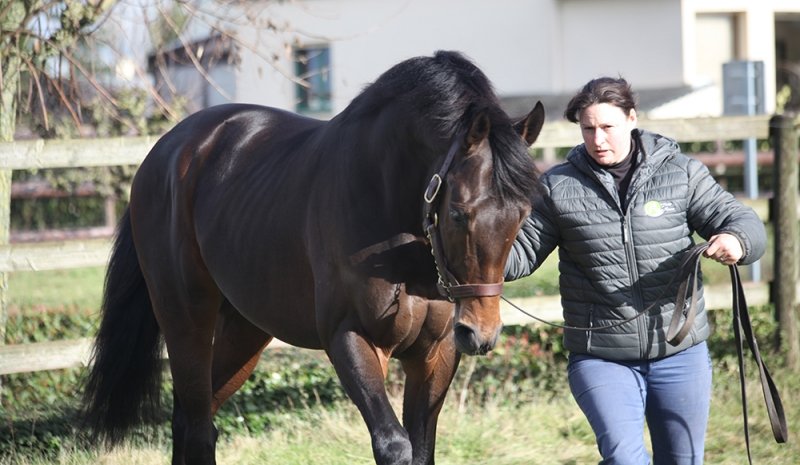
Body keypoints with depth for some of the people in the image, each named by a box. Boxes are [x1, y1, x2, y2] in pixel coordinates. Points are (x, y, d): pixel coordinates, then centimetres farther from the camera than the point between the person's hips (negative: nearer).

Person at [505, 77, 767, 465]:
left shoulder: (680, 173, 0)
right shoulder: (558, 187, 1)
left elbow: (743, 222, -1)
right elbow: (523, 251, 4)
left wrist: (737, 242, -25)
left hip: (680, 355, 2)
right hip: (601, 359, -2)